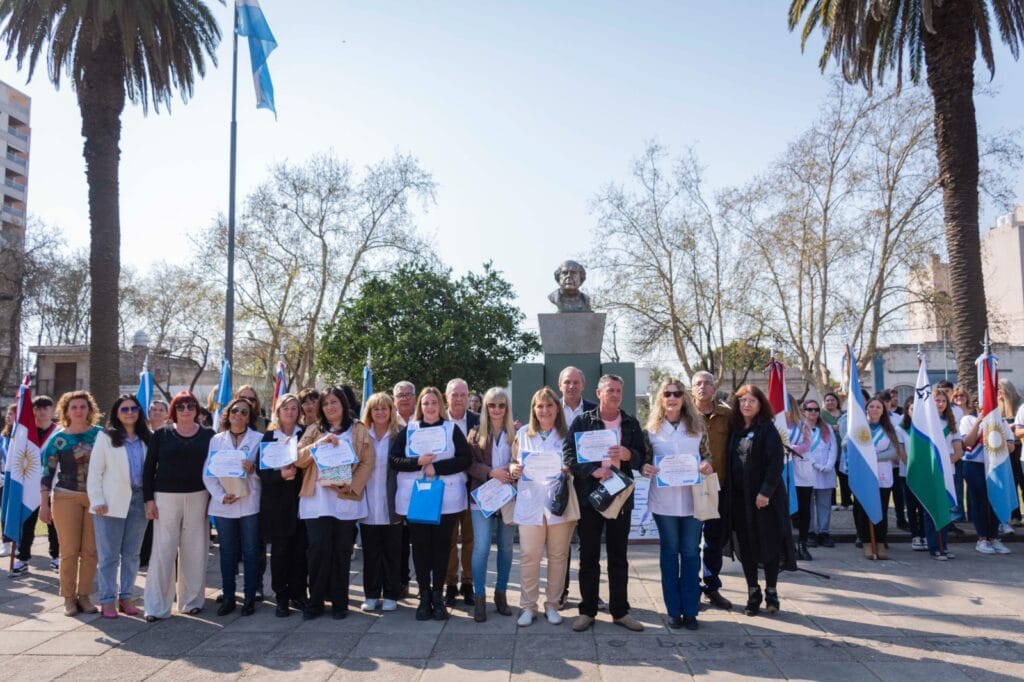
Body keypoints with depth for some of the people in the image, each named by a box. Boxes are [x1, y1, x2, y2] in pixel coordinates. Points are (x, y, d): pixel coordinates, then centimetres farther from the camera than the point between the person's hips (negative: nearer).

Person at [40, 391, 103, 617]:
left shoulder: (100, 434, 3)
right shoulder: (58, 438, 0)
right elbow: (47, 472, 1)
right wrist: (44, 504, -3)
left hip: (96, 498, 1)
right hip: (67, 497, -1)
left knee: (91, 550, 3)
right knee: (69, 550, -1)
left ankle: (84, 595, 14)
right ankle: (69, 597, 11)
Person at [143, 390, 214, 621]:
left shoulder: (208, 435, 4)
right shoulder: (161, 435, 3)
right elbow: (149, 467, 3)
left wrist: (213, 498, 1)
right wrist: (148, 499, -3)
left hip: (198, 497, 1)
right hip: (166, 497, -1)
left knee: (195, 551, 5)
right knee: (163, 551, -1)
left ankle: (192, 600, 18)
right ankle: (157, 606, 6)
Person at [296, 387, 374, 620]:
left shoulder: (359, 431, 7)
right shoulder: (314, 430, 13)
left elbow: (367, 463, 0)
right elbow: (299, 460, 2)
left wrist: (350, 486, -13)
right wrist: (318, 444, -14)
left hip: (347, 499, -1)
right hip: (317, 499, 1)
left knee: (342, 551, 4)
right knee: (319, 550, -4)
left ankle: (339, 603, 14)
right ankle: (315, 602, 10)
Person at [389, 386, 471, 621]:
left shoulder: (452, 429, 5)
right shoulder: (408, 429, 8)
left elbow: (465, 459, -4)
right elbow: (393, 460, 1)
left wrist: (437, 467, -14)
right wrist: (418, 462, -15)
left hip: (446, 498, -1)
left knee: (441, 546, 2)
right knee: (420, 546, 2)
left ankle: (438, 595, 14)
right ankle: (424, 596, 13)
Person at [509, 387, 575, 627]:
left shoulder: (567, 434, 4)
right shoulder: (523, 433, 7)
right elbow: (515, 461, 12)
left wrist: (570, 469, -13)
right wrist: (513, 468, -10)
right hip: (530, 502, 0)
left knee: (558, 556, 7)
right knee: (528, 556, -2)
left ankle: (552, 605, 21)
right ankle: (528, 606, 11)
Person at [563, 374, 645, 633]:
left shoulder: (631, 423, 7)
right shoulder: (582, 421, -1)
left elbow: (642, 458, 7)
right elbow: (568, 454, -8)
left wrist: (629, 455, -15)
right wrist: (593, 470, -21)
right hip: (590, 495, -2)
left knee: (618, 556, 10)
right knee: (588, 555, 6)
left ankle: (620, 611, 20)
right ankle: (587, 611, 17)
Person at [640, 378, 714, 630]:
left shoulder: (697, 425, 3)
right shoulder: (652, 428, 1)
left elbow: (706, 454, 11)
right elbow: (645, 458, 6)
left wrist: (707, 465, -11)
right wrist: (645, 468, -15)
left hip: (693, 497, 1)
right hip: (664, 499, 0)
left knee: (691, 552, 5)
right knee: (669, 552, 8)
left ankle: (690, 610, 15)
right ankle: (674, 610, 17)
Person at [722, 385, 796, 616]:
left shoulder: (768, 430, -6)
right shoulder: (734, 430, 9)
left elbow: (776, 463, -13)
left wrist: (766, 491, -19)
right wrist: (726, 491, 4)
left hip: (765, 497, -5)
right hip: (739, 497, 5)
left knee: (769, 544, 3)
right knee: (745, 547, 8)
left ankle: (771, 593, 18)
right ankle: (753, 594, 20)